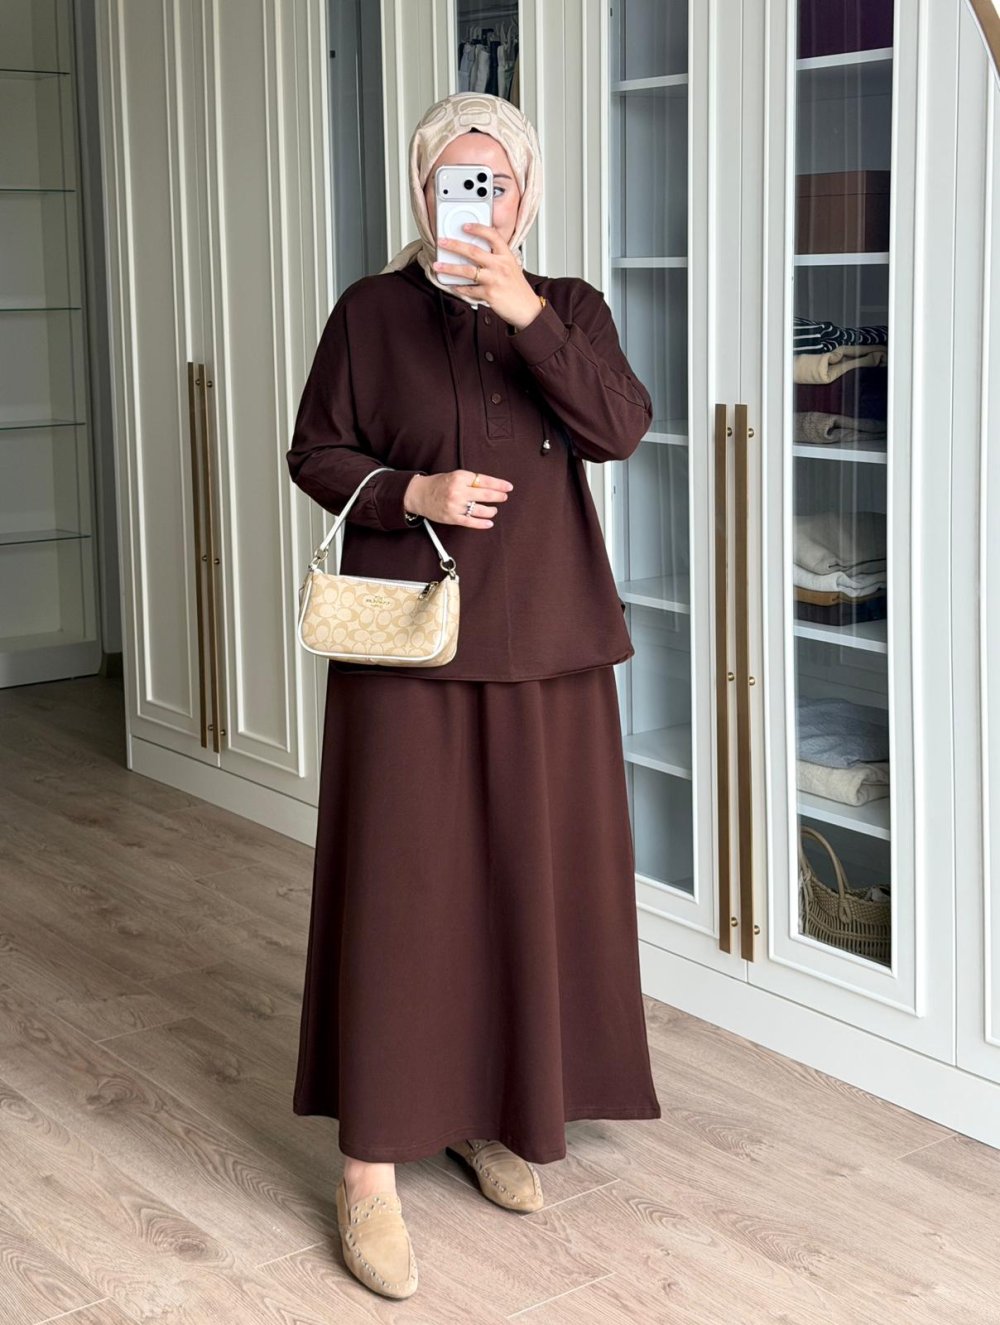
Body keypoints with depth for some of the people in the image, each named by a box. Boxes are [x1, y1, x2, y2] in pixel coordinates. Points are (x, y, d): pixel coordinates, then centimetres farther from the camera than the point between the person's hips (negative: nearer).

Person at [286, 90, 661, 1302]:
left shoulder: (567, 307, 8)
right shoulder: (372, 311, 3)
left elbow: (621, 428, -8)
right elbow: (313, 452, 3)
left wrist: (525, 311, -18)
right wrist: (414, 493, -15)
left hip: (545, 643, 3)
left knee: (532, 876, 6)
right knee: (397, 883, -5)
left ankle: (493, 1115, 24)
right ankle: (372, 1160, 2)